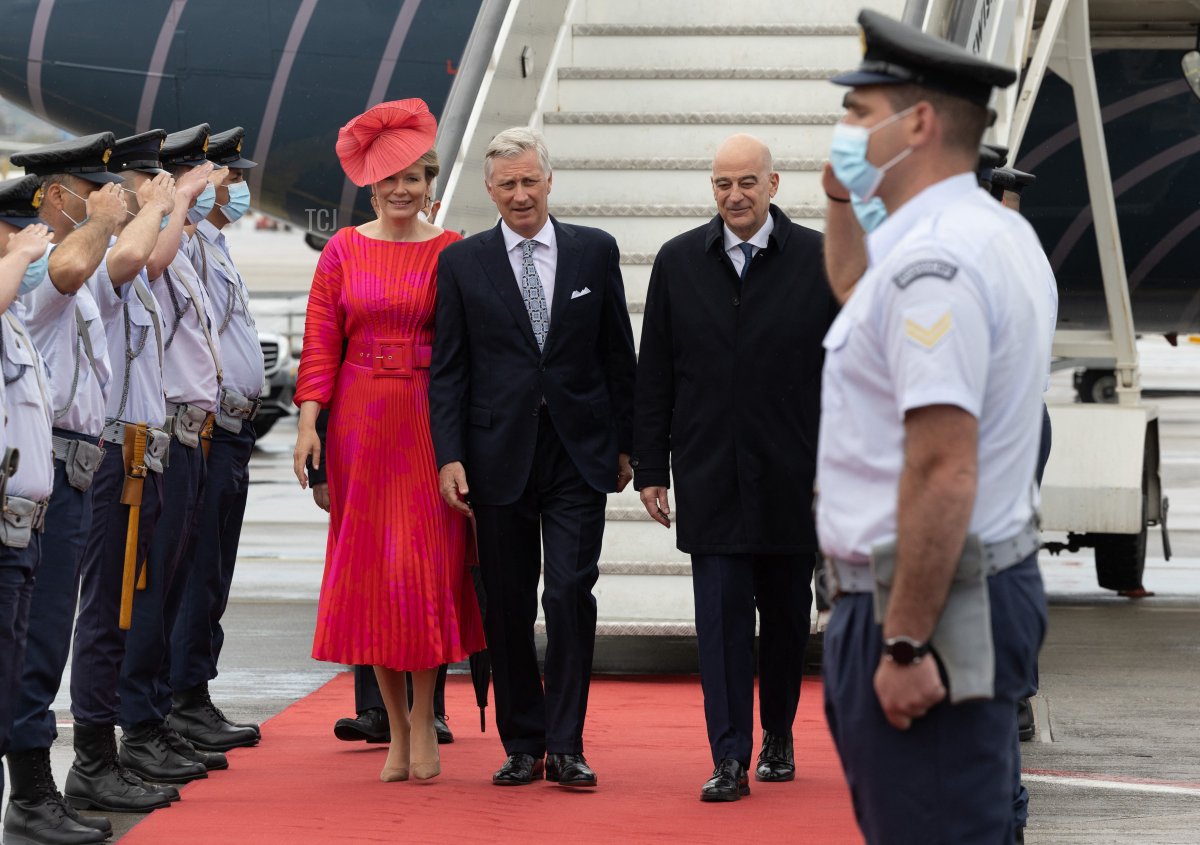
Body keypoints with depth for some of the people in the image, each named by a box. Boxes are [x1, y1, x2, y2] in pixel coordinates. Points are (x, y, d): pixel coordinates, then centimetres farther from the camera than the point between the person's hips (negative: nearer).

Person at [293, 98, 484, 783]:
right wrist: (310, 419, -6)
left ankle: (424, 718, 7)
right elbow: (321, 341, 4)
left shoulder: (453, 253, 2)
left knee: (428, 561, -5)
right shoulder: (344, 250, 6)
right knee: (371, 565, 3)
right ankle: (397, 724, 13)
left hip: (429, 420, -2)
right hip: (361, 419, 2)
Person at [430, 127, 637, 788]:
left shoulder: (595, 251, 6)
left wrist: (625, 443, 7)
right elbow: (448, 369, 3)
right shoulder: (462, 262, 5)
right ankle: (522, 745, 15)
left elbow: (619, 356, 9)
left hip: (579, 456, -1)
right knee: (507, 606, 5)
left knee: (571, 595, -9)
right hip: (499, 455, 1)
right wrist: (450, 456, -6)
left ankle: (565, 746, -2)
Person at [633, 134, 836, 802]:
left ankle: (778, 733, 29)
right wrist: (651, 466, 3)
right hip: (710, 477, 0)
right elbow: (655, 374, 7)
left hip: (793, 475, 0)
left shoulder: (822, 259, 0)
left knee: (787, 614, 10)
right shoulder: (679, 262, 5)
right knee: (721, 614, -6)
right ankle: (730, 759, -6)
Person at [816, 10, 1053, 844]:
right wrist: (842, 197, 23)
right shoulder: (999, 232, 14)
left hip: (929, 600, -11)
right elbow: (860, 295, 37)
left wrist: (906, 643, -24)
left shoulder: (932, 259, -20)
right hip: (992, 580, 11)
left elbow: (943, 470, -26)